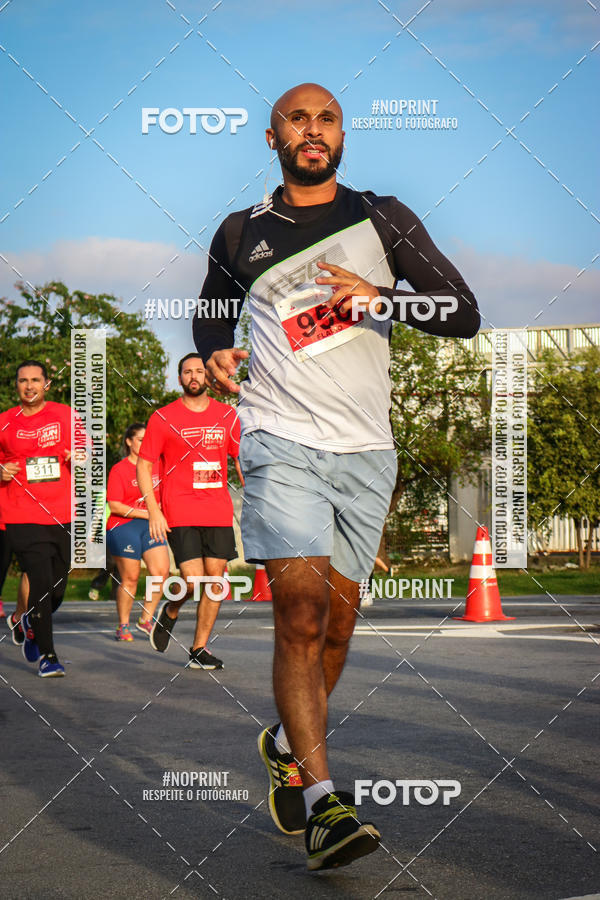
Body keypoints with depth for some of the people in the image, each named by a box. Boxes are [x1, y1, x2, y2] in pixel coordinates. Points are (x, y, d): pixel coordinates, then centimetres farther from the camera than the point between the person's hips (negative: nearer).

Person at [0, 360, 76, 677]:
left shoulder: (65, 415, 8)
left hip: (64, 517, 2)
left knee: (58, 590, 7)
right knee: (41, 584, -11)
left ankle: (32, 625, 39)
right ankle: (47, 655, -1)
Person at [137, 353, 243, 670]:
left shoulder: (227, 416, 10)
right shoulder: (163, 418, 0)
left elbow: (242, 461, 18)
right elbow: (143, 466, 1)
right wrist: (153, 511, -8)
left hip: (219, 513, 4)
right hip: (180, 515, -4)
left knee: (215, 579, 1)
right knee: (193, 580, -13)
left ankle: (199, 649, 12)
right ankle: (170, 611, 20)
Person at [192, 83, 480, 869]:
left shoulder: (381, 218, 7)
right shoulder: (240, 234, 10)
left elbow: (464, 313, 2)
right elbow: (210, 312, 28)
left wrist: (380, 295, -14)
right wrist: (215, 354, 5)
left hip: (366, 450, 2)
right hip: (282, 442, -2)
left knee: (338, 618, 8)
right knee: (301, 609, -17)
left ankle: (288, 746, 32)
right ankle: (323, 802, -19)